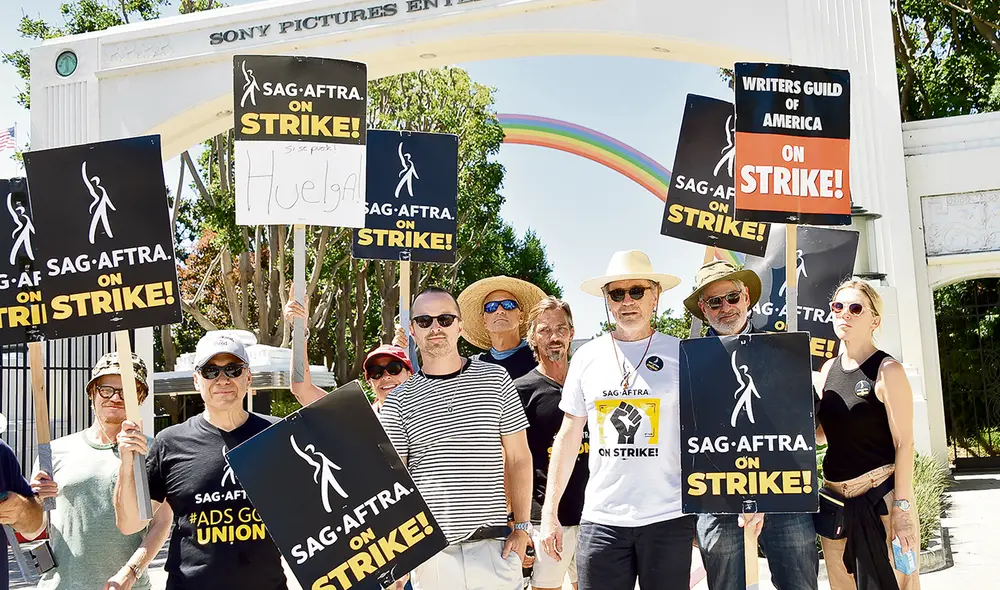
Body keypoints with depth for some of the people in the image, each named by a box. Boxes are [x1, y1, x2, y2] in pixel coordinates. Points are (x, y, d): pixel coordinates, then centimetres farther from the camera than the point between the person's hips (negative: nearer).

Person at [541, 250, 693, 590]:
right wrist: (550, 512, 6)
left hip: (669, 519, -1)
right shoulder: (587, 357, 7)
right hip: (601, 520, 1)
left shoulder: (681, 355, 1)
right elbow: (568, 437, 11)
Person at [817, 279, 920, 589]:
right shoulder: (829, 368, 9)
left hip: (879, 495, -6)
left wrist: (902, 507, -18)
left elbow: (904, 444, -12)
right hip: (835, 497, 6)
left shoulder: (887, 371, -9)